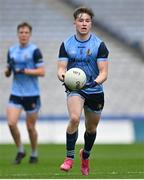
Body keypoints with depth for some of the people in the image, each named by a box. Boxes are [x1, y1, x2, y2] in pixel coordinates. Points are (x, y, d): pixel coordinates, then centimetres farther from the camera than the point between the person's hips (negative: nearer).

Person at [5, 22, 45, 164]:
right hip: (16, 94, 4)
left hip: (32, 95, -4)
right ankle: (20, 151, 10)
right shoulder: (11, 50, 9)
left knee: (30, 127, 4)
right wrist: (8, 70, -7)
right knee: (11, 123, -11)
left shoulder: (34, 51, -7)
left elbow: (42, 72, -13)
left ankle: (34, 154, 25)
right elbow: (7, 73, 16)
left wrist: (23, 71, -20)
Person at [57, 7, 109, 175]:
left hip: (95, 91, 1)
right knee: (74, 118, -28)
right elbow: (61, 68, -4)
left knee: (91, 128, 14)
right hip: (74, 89, -1)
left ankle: (85, 155, 43)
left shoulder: (99, 45, -7)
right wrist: (63, 76, -28)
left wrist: (95, 82, -30)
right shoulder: (66, 44, -2)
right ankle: (69, 157, -18)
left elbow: (104, 72, -9)